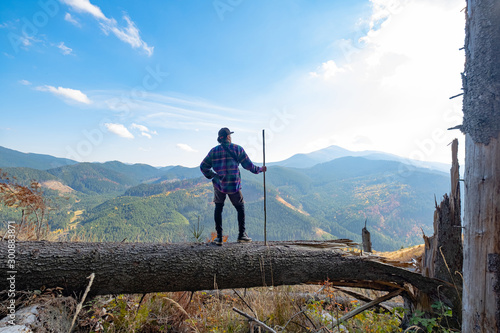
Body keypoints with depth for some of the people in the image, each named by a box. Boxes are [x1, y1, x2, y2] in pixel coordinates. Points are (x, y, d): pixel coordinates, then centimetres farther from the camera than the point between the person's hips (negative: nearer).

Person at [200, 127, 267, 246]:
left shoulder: (214, 151, 3)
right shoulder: (237, 149, -2)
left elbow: (203, 167, 6)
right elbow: (248, 165, 1)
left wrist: (212, 176, 17)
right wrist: (260, 169, 15)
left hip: (219, 184, 2)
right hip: (234, 186, -2)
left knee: (218, 209, 14)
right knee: (240, 208, 15)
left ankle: (219, 237, 12)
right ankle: (242, 235, 17)